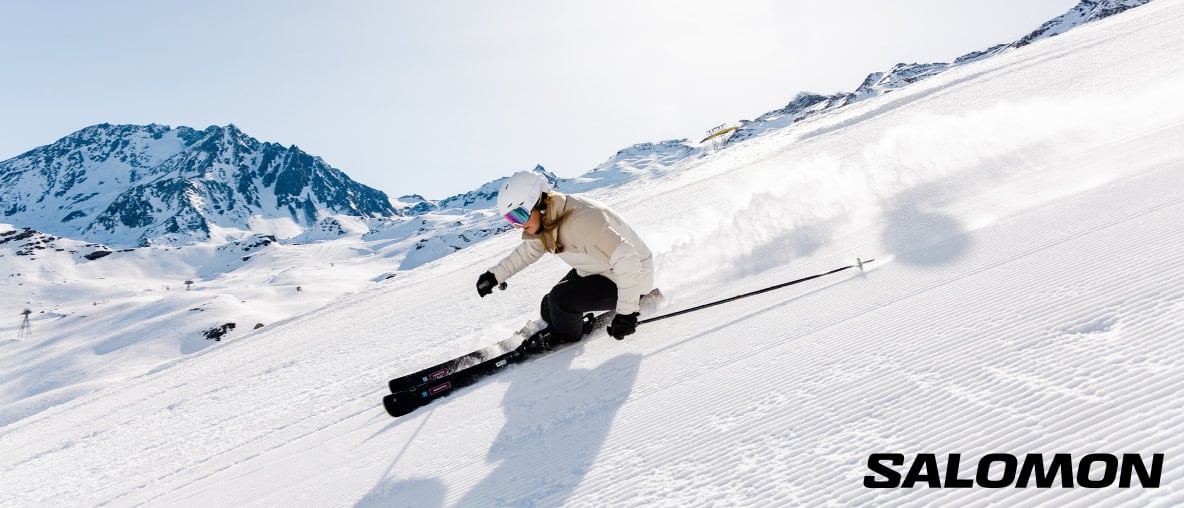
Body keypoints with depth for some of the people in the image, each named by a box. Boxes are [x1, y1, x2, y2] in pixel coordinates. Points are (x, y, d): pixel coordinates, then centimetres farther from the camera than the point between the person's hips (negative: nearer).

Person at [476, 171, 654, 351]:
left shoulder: (580, 221, -35)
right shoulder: (546, 220, -6)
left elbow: (627, 260, -36)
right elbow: (528, 251, 14)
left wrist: (626, 312, -37)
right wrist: (495, 275, 5)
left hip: (631, 279, -8)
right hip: (595, 271, 8)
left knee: (560, 298, -21)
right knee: (549, 310, 4)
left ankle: (566, 335, 9)